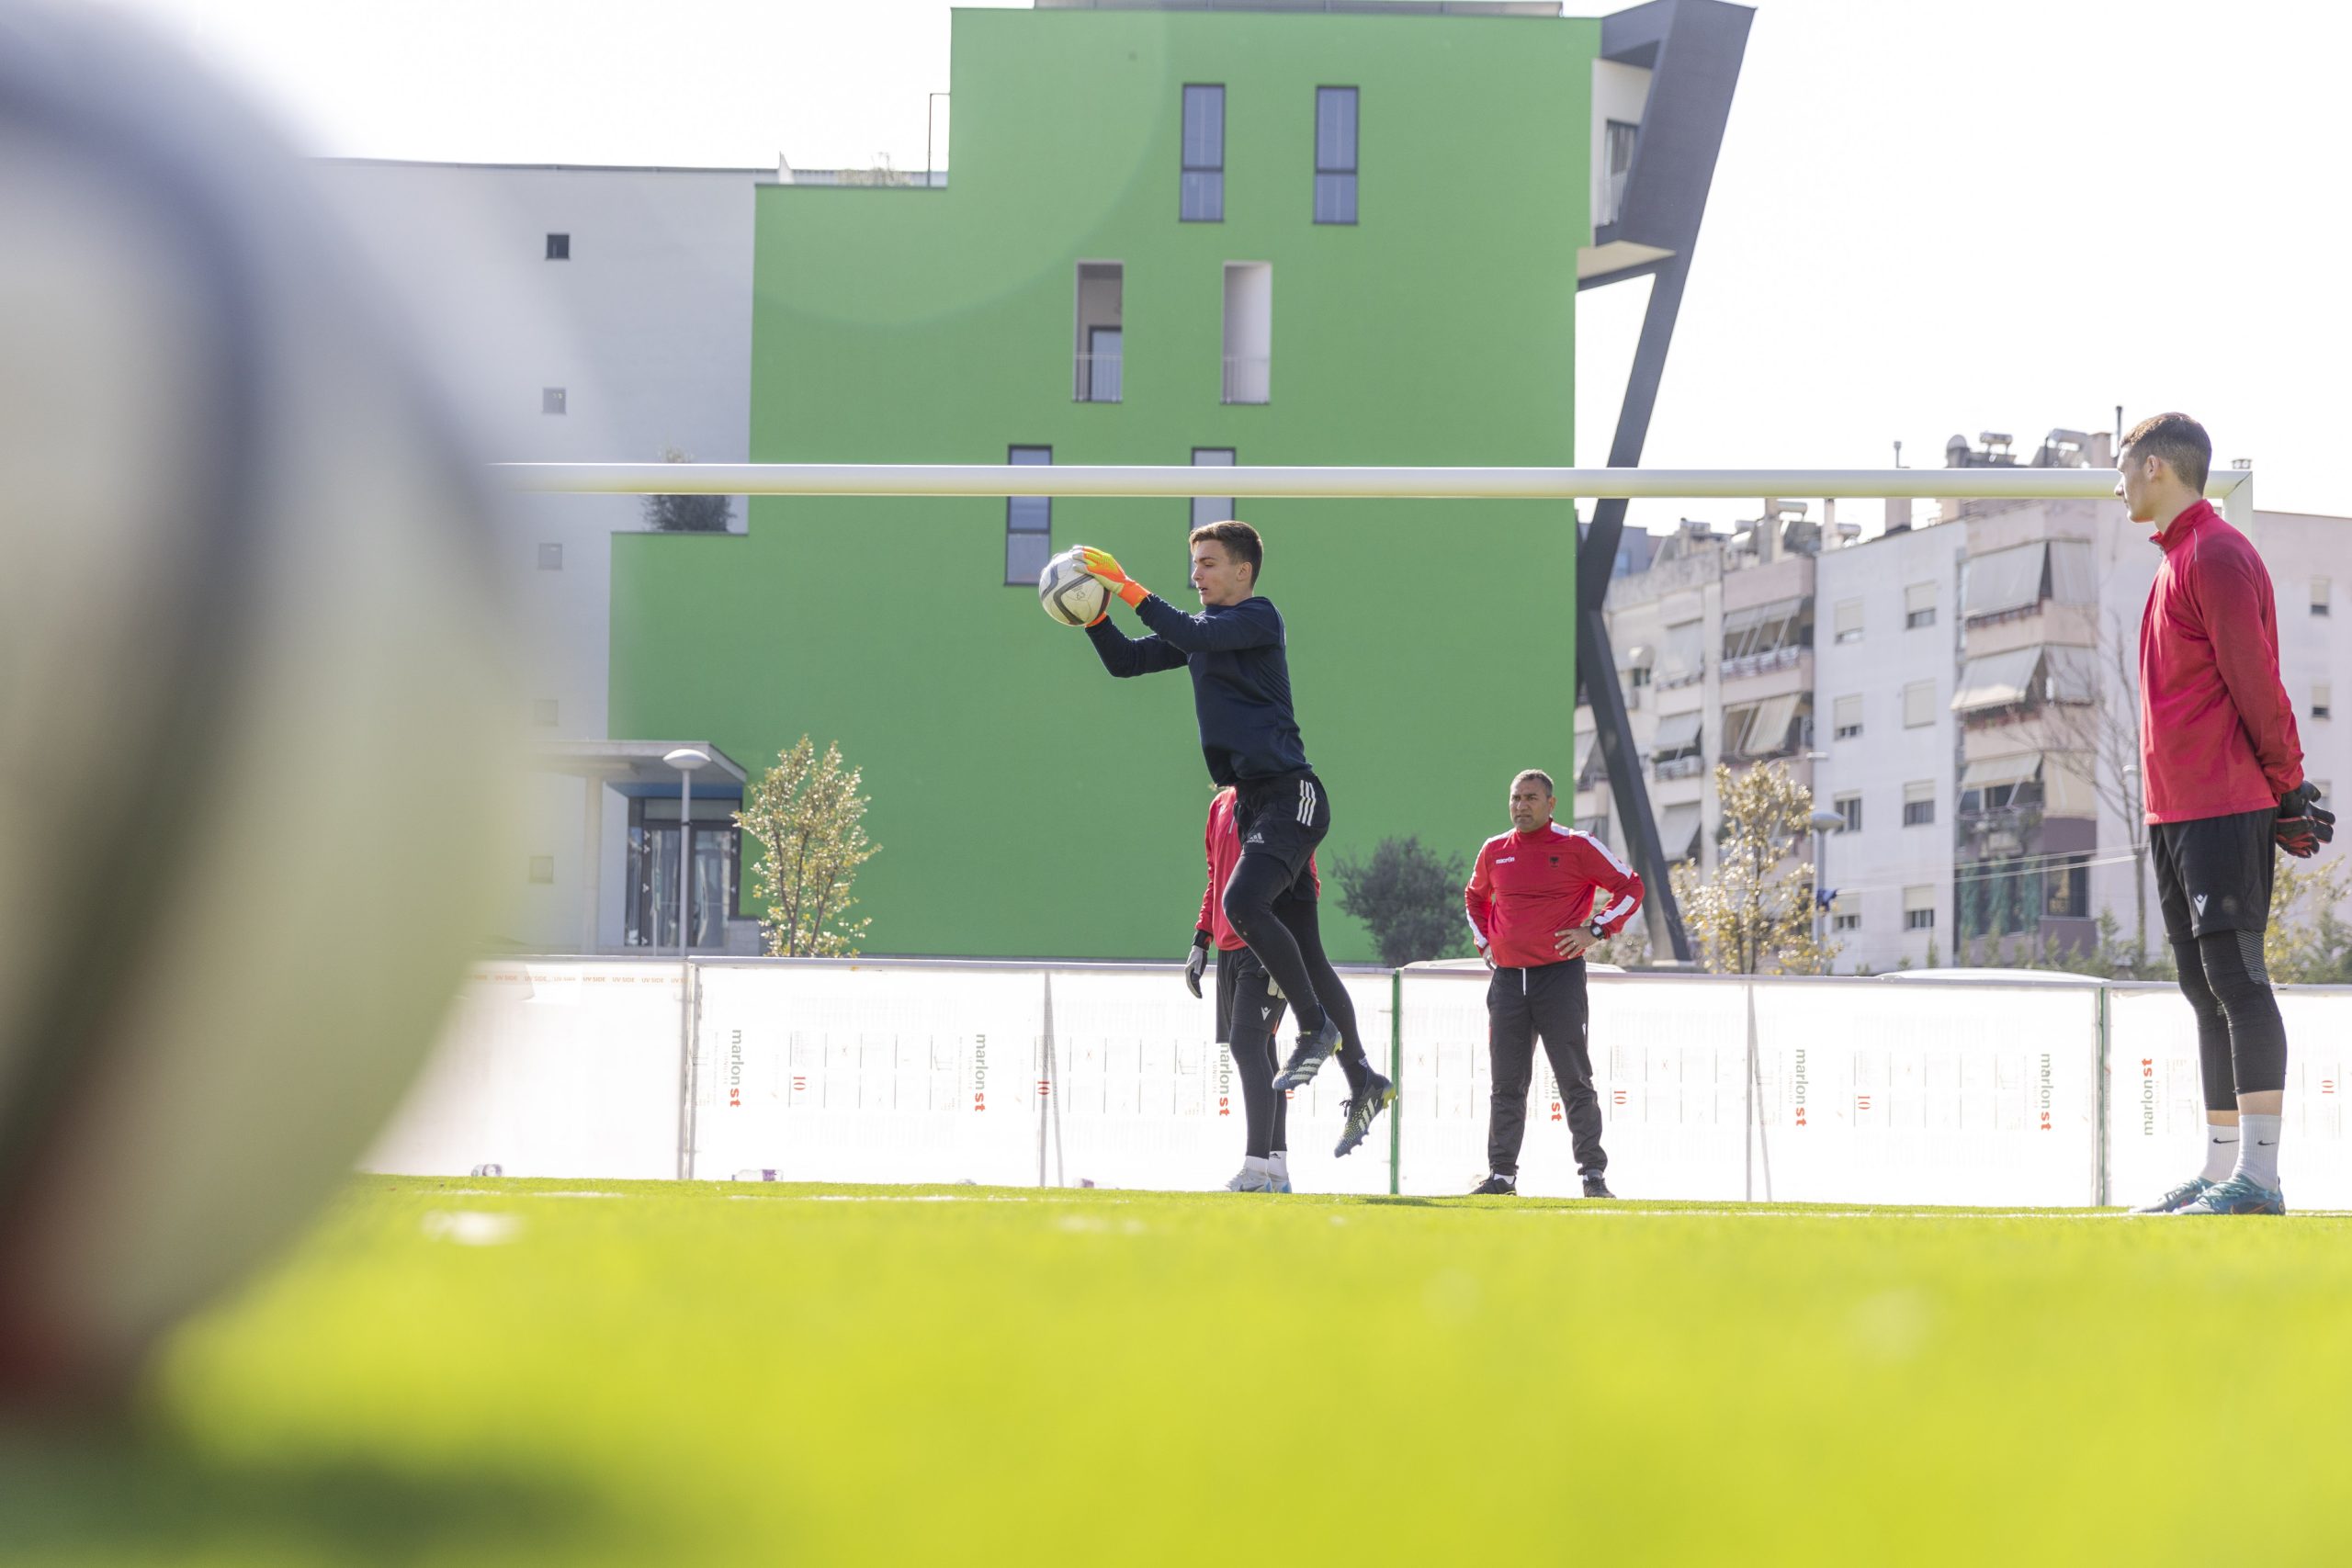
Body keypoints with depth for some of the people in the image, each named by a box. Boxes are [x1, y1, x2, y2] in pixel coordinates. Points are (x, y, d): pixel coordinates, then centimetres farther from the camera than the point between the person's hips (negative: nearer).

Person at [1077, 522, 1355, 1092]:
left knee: (1243, 902, -28)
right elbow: (1126, 661, 19)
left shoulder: (1259, 617, -7)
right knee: (1303, 949, 7)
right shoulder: (1204, 628, 17)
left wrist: (1128, 587, -22)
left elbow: (1195, 636, -24)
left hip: (1291, 792, -9)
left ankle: (1315, 1026, -15)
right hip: (1253, 800, 9)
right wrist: (1095, 615, 2)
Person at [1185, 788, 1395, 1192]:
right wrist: (1201, 941, 18)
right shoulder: (1220, 806, 16)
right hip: (1230, 947, 8)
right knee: (1255, 1051, 8)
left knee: (1246, 1045, -17)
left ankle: (1257, 1169, -19)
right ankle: (1276, 1171, 11)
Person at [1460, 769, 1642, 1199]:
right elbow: (1474, 897, 31)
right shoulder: (1494, 852, 11)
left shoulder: (1578, 847, -3)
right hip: (1508, 978, 4)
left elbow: (1630, 886, 3)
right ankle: (1501, 1174, 10)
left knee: (1575, 1080, -4)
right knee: (1506, 1085, 6)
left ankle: (1593, 1174, -1)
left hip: (1560, 974, -4)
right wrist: (1484, 942, 17)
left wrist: (1597, 930, -6)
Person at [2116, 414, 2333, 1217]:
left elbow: (2256, 683, -14)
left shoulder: (2218, 555, -10)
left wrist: (2287, 789, -12)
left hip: (2227, 807, -10)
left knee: (2234, 976, -13)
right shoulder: (2177, 559, 20)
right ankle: (2221, 1171, 14)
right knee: (2206, 990, 10)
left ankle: (2259, 1177, -17)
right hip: (2175, 811, 10)